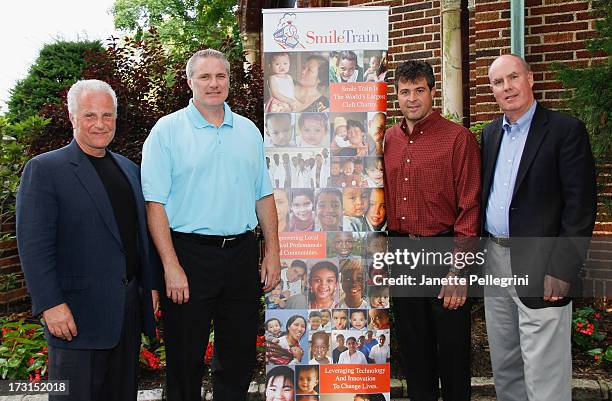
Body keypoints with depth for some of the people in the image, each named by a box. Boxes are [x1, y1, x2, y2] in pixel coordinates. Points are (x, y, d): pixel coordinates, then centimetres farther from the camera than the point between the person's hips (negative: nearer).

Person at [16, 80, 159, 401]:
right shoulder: (44, 169, -6)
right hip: (78, 312, -6)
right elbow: (33, 245, -12)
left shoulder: (129, 169, 14)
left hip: (131, 306, 6)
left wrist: (151, 285, 12)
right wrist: (51, 305, -18)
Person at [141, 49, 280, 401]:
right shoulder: (167, 130, -3)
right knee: (186, 359, 7)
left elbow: (263, 196, 14)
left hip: (242, 253, 4)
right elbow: (155, 203, -8)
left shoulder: (248, 131, 12)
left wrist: (273, 253, 7)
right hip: (190, 255, -4)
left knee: (240, 356, 13)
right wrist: (172, 267, -15)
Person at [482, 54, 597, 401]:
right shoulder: (492, 133, 12)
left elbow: (581, 206, -13)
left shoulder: (567, 130, -8)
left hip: (538, 266, -6)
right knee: (504, 366, 18)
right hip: (495, 259, 7)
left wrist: (562, 270, -18)